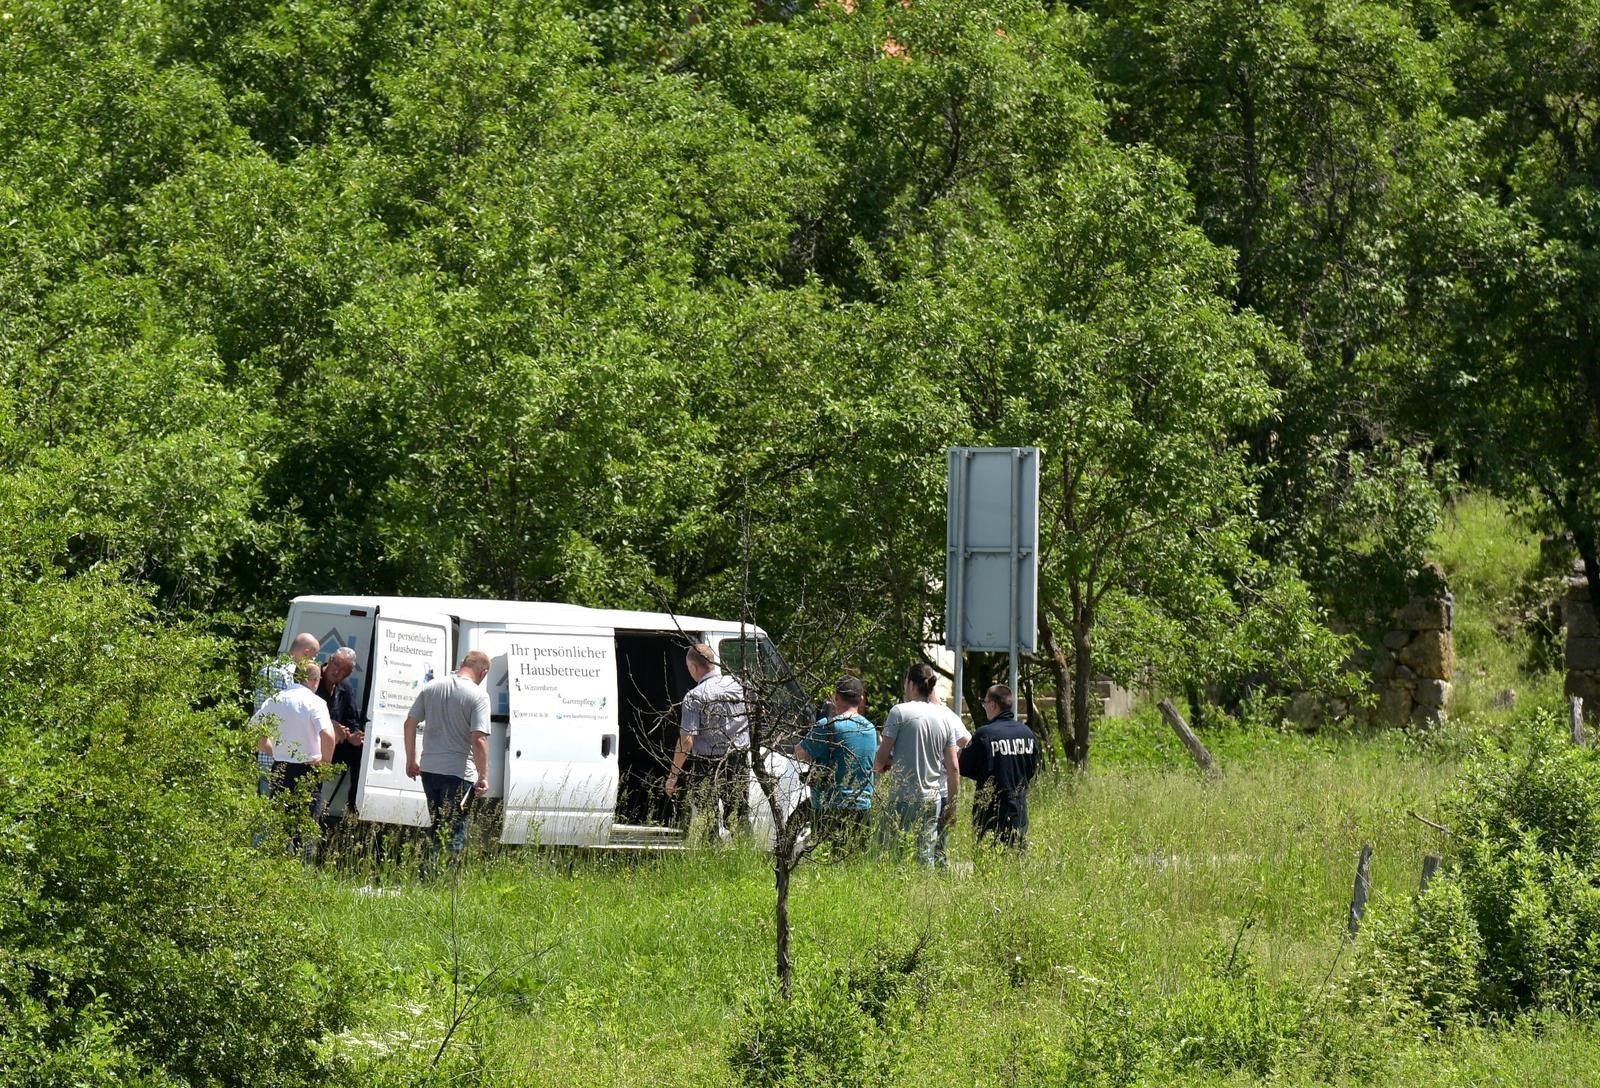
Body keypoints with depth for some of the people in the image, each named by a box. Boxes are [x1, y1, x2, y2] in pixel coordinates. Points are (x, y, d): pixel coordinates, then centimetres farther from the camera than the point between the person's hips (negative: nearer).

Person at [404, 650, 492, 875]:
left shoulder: (431, 688, 6)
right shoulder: (478, 696, -12)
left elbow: (409, 723, 10)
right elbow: (479, 740, -18)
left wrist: (411, 759, 21)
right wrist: (483, 777, -11)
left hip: (429, 769, 6)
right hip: (459, 772, -6)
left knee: (435, 826, 19)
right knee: (456, 831, 1)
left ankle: (427, 877, 21)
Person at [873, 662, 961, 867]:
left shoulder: (900, 712, -7)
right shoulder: (946, 717, 8)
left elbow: (881, 759, -8)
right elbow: (954, 768, 8)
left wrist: (878, 766, 15)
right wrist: (952, 806, 15)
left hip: (902, 798, -5)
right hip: (932, 800, 5)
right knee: (927, 859, 6)